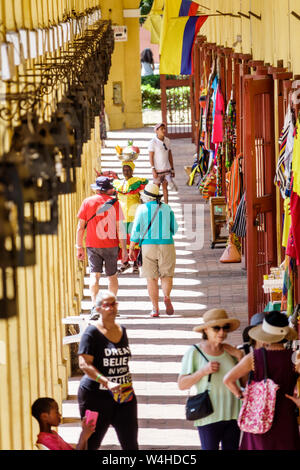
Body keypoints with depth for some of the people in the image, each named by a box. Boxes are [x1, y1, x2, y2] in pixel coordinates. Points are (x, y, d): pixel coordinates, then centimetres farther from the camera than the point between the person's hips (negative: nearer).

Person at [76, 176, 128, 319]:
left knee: (94, 274, -4)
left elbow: (80, 227, 0)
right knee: (112, 275, 14)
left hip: (93, 245, 0)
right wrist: (124, 249, -1)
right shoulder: (115, 203, -2)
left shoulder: (87, 202, 0)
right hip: (111, 244, 0)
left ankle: (94, 305, -21)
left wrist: (79, 247, 7)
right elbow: (120, 228, -4)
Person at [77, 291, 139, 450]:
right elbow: (84, 364, -18)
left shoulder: (122, 331, 11)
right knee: (91, 444, 3)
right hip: (96, 395, -5)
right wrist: (107, 383, -27)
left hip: (124, 395, 5)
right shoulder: (92, 332, -9)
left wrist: (128, 381, 11)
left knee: (131, 444, 4)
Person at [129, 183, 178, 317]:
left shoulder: (142, 209, -3)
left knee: (151, 278, 6)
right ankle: (166, 297, -21)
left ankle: (155, 309, 1)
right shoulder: (167, 208, 4)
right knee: (166, 275, 9)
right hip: (166, 245, 1)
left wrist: (131, 248, 0)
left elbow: (136, 229, -6)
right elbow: (174, 228, 7)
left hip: (148, 245, -1)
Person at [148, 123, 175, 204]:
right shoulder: (153, 142, -10)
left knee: (165, 187, 7)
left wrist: (172, 169, 11)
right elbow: (151, 157, -11)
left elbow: (170, 155, 11)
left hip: (167, 169, 4)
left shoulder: (167, 141, 6)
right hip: (157, 170, -4)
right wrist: (153, 169, -17)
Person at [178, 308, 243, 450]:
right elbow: (182, 384, -8)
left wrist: (240, 356, -4)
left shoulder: (229, 351, 6)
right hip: (209, 417, -4)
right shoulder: (194, 353, -6)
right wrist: (203, 371, -21)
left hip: (232, 414, 4)